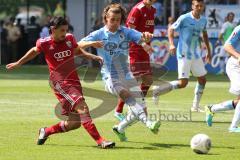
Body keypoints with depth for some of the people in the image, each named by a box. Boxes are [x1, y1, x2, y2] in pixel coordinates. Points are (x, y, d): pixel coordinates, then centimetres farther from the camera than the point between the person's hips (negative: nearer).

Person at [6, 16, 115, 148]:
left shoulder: (69, 38, 4)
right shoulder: (45, 43, -7)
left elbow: (77, 50, 25)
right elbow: (34, 51, 14)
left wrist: (92, 56, 9)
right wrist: (18, 63, 27)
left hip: (74, 82, 6)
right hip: (60, 83, -6)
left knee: (74, 123, 4)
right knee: (82, 108, -26)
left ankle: (46, 132, 27)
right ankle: (99, 140, -32)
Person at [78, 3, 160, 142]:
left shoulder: (126, 32, 5)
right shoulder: (99, 34, -1)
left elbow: (140, 37, -11)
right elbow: (80, 44, -10)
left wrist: (146, 36, -35)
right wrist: (92, 43, -31)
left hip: (127, 75, 4)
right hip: (110, 77, -4)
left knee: (141, 109, 0)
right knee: (126, 94, -34)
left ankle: (120, 128, 26)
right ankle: (147, 123, -50)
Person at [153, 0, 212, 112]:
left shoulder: (203, 20, 6)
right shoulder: (184, 18, -12)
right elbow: (171, 29, -5)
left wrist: (209, 51, 25)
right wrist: (171, 44, -20)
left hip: (196, 55, 7)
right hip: (184, 55, -7)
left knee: (202, 80, 8)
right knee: (183, 83, -12)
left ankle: (195, 106, 20)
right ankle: (157, 90, 3)